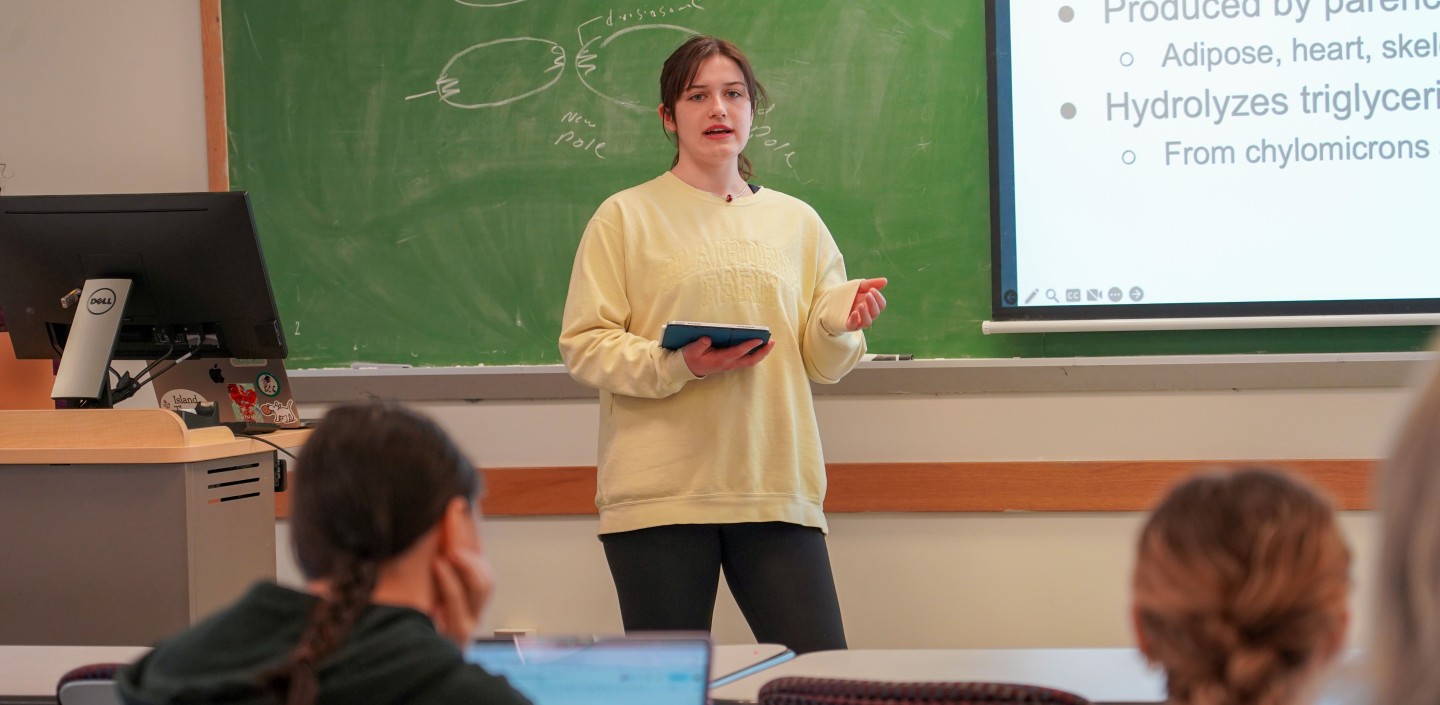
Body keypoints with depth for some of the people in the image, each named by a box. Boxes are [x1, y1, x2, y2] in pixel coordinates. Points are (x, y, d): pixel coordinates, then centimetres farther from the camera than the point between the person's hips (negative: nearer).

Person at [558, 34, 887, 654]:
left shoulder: (796, 222, 16)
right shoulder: (626, 217, 6)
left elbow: (822, 366, 16)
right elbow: (584, 345, -1)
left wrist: (840, 323, -6)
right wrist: (678, 365, -16)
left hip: (776, 488, 3)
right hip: (660, 490, -2)